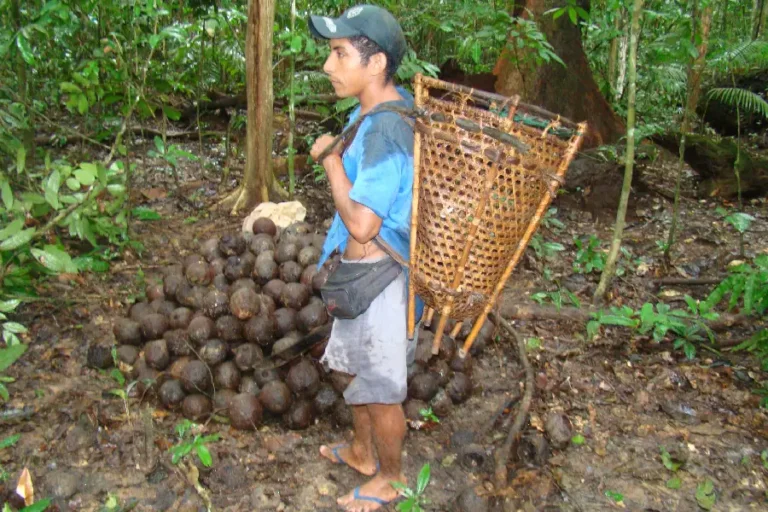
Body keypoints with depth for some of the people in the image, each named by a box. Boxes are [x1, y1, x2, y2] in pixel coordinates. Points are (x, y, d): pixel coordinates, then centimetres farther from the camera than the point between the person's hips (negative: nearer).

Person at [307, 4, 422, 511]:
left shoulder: (386, 130, -27)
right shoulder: (393, 104, 3)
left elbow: (362, 223, -28)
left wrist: (330, 158, -18)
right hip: (360, 270, 10)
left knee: (380, 387, 11)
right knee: (357, 367, 27)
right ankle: (362, 451, 49)